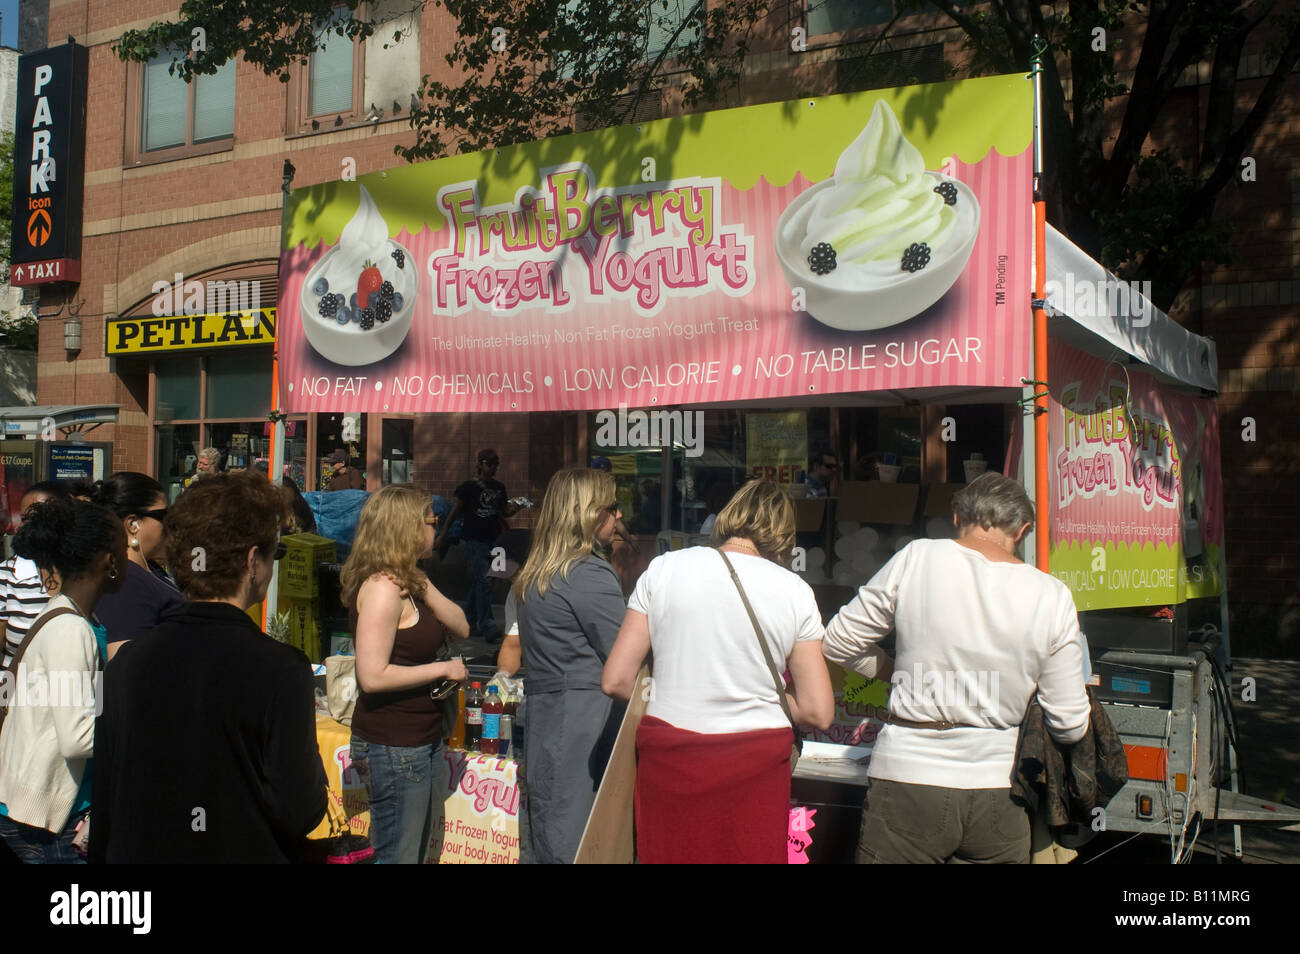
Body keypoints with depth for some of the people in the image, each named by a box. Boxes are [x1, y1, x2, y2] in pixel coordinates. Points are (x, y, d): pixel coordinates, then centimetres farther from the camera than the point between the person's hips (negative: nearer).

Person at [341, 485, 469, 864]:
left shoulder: (407, 582, 11)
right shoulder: (382, 587, -19)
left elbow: (460, 627, 8)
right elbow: (373, 675, -25)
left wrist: (423, 585, -3)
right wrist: (443, 669, -17)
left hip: (422, 740, 10)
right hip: (393, 747, -10)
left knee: (420, 850, 19)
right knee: (398, 856, -2)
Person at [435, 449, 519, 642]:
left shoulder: (499, 488, 11)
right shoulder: (469, 487, -5)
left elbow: (503, 512, 20)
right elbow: (454, 512, -2)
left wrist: (513, 510, -3)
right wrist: (441, 536, -5)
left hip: (492, 540, 6)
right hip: (475, 540, -6)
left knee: (477, 582, 12)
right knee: (484, 582, -12)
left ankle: (469, 623, 22)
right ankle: (487, 627, -10)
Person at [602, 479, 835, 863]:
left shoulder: (664, 568, -1)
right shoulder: (795, 591, -1)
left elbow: (616, 681, 0)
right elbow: (818, 712, -2)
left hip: (668, 759, 1)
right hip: (754, 766, 0)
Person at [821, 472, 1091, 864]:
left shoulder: (915, 559, -7)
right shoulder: (1053, 596, -2)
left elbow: (837, 643, 3)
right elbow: (1071, 727, 3)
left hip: (910, 777, -2)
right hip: (998, 794, 2)